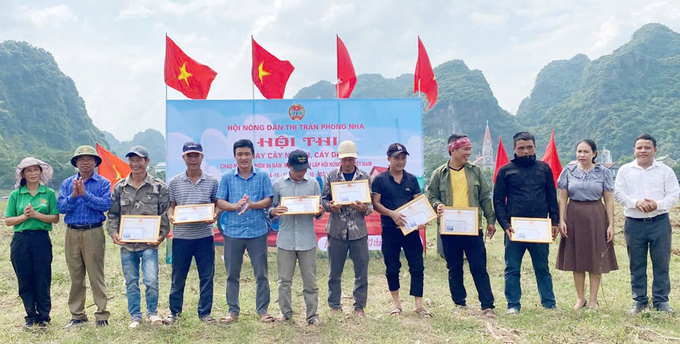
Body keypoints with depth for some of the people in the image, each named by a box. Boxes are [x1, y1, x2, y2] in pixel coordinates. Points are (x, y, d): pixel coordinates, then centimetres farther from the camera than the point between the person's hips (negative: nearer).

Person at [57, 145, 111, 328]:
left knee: (96, 275, -3)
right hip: (72, 233, 4)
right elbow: (61, 207, 2)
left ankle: (102, 315, 2)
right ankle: (77, 315, 18)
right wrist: (74, 195, -14)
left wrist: (85, 193, -18)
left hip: (94, 233, -4)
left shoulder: (103, 183, 2)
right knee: (75, 277, 9)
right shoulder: (67, 183, 13)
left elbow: (106, 205, -13)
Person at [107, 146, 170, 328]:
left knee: (151, 281, -8)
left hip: (149, 244, -2)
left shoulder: (159, 187, 1)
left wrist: (161, 235, -11)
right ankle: (135, 316, 25)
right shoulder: (119, 187, 8)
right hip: (126, 244, 3)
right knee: (131, 283, 10)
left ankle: (152, 312, 16)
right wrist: (113, 232, -5)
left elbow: (165, 213, 1)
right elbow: (113, 214, 11)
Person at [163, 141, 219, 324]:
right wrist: (171, 216, -14)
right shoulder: (174, 182, 5)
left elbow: (217, 205, 7)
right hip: (181, 236, 0)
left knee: (207, 276, 5)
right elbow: (171, 205, 7)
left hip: (204, 235, 0)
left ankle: (204, 312, 19)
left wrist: (213, 217, -14)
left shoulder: (212, 182, 4)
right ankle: (174, 311, 25)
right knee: (178, 277, 9)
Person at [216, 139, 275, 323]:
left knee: (261, 274, 4)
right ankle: (233, 310, 22)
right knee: (232, 274, 9)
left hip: (258, 231, -1)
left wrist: (251, 205, -20)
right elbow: (219, 202, 1)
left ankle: (263, 310, 17)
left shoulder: (263, 176, 2)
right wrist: (235, 206, -18)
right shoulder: (227, 177, 5)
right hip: (233, 231, 1)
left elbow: (268, 200, -2)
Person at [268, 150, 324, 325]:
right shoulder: (278, 184, 4)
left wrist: (319, 212, -14)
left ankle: (312, 315, 14)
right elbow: (270, 210, 6)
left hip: (307, 240, 0)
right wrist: (274, 211, -16)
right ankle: (285, 312, 24)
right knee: (284, 280, 8)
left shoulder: (313, 183, 5)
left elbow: (318, 211, 9)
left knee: (310, 281, 4)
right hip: (285, 240, 0)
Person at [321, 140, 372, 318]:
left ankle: (359, 306, 19)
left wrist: (365, 208, -16)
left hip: (359, 231, 0)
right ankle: (334, 306, 22)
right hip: (336, 230, 0)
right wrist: (330, 206, -14)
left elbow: (372, 204, 5)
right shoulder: (331, 176, 4)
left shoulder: (365, 177, 4)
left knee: (362, 270, 4)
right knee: (334, 271, 8)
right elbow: (323, 199, 7)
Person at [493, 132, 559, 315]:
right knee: (512, 269, 3)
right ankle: (513, 305, 12)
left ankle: (549, 304, 20)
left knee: (542, 268, 11)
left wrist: (554, 222, 5)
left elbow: (552, 198, 14)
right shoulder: (506, 170, 4)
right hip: (515, 229, -1)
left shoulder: (544, 168, 11)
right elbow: (498, 201, 2)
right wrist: (505, 225, -9)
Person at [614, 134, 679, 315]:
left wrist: (657, 204, -17)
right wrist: (636, 202, -17)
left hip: (659, 223, 0)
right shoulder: (625, 170, 7)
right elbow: (618, 193, 0)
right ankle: (639, 300, 17)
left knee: (661, 264, 3)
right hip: (634, 223, 0)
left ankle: (661, 301, 14)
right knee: (636, 265, 7)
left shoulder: (665, 171, 6)